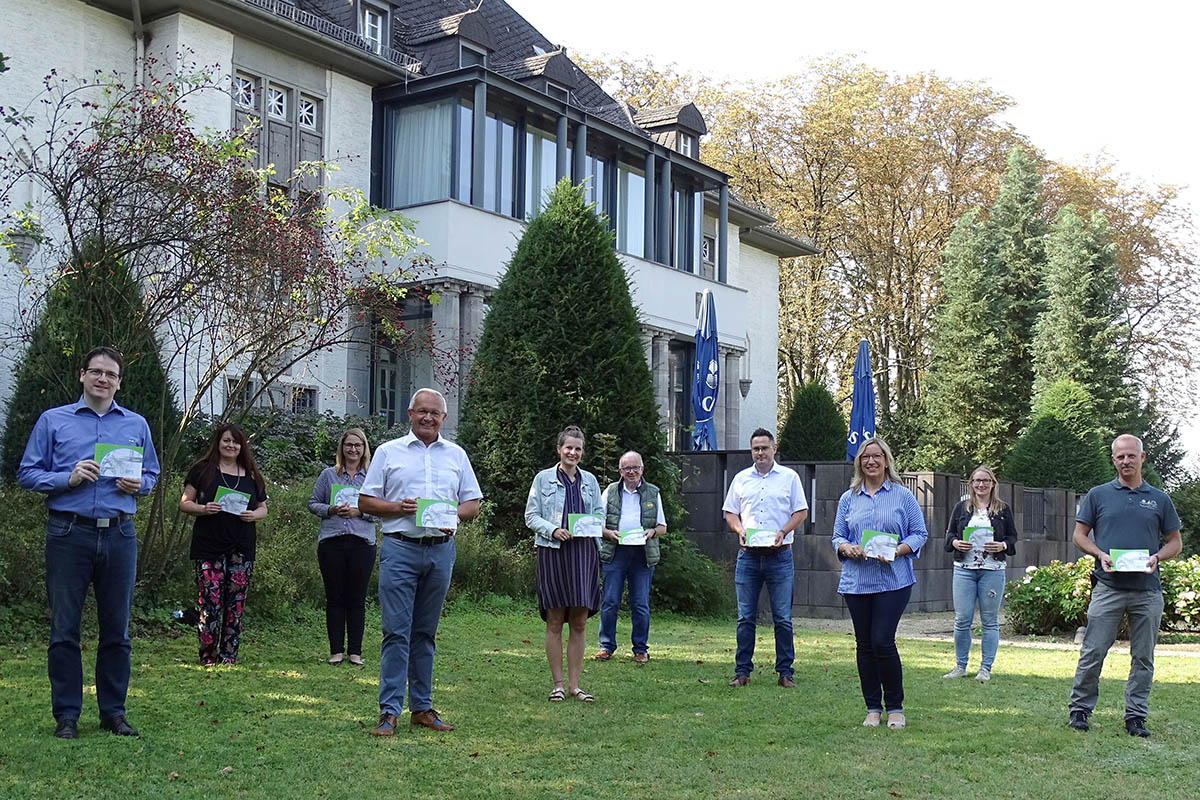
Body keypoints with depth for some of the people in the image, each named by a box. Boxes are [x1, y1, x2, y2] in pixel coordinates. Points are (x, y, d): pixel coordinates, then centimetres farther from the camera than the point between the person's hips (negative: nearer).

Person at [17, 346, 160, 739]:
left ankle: (113, 711, 16)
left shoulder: (137, 425, 13)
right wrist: (68, 478, -12)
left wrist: (138, 484, -4)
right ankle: (66, 715, 9)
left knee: (117, 629, 6)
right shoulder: (53, 420, 6)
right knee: (64, 629, 1)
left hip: (119, 534, 2)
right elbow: (26, 474, 3)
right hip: (69, 533, -2)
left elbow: (152, 474, 19)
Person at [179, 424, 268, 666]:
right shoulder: (202, 470, 5)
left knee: (236, 606, 2)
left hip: (241, 549, 3)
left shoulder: (251, 476, 15)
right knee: (210, 605, -9)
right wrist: (203, 508, -13)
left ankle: (229, 658, 8)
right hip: (209, 549, -3)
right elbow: (184, 503, 6)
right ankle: (208, 658, -1)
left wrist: (254, 515, -3)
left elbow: (263, 508, 19)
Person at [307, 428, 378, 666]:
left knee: (357, 599, 3)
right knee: (334, 598, 5)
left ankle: (355, 651, 11)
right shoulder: (328, 475, 8)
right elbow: (313, 503, 10)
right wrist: (330, 510, -9)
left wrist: (359, 511, -12)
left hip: (362, 542, 0)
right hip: (331, 542, 1)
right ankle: (336, 650, 12)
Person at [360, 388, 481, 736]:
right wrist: (398, 507, -12)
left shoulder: (456, 455, 14)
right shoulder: (389, 452, 7)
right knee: (396, 631, -7)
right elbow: (365, 501, 5)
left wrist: (455, 514, -6)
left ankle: (422, 707, 16)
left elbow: (473, 502, 15)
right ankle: (389, 711, -5)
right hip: (400, 550, -3)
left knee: (425, 632, 10)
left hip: (441, 550, 3)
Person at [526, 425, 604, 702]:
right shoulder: (543, 479, 3)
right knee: (555, 622, 0)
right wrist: (554, 530, -14)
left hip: (584, 552, 3)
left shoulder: (589, 480, 13)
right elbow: (531, 516, 2)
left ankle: (574, 684, 10)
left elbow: (600, 512, 18)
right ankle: (557, 684, 8)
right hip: (553, 552, -3)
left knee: (579, 622, 3)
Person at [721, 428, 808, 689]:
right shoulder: (741, 479, 11)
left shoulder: (789, 477, 5)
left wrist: (783, 532, -11)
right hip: (748, 556, 2)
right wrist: (740, 530, -5)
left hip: (780, 556, -2)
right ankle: (742, 671, 11)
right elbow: (730, 512, 14)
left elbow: (801, 512, 4)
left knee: (783, 618, 0)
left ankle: (785, 672, 8)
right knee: (745, 618, 4)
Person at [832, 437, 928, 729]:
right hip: (856, 581, 3)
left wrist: (897, 551, -14)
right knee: (864, 645, 5)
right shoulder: (848, 499, 12)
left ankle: (895, 707, 5)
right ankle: (873, 708, 16)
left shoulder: (903, 496, 5)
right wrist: (847, 547, -10)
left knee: (882, 641, -11)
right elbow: (837, 536, 13)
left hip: (893, 581, -3)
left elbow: (920, 533, 3)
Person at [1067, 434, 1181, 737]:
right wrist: (1101, 555, -11)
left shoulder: (1159, 499, 10)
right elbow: (1079, 536, 7)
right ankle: (1079, 710, 8)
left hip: (1147, 590, 2)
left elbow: (1175, 542, 14)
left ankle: (1136, 717, 15)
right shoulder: (1099, 495, 6)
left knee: (1143, 658, 6)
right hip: (1108, 587, -2)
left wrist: (1157, 557, -6)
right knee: (1092, 653, -2)